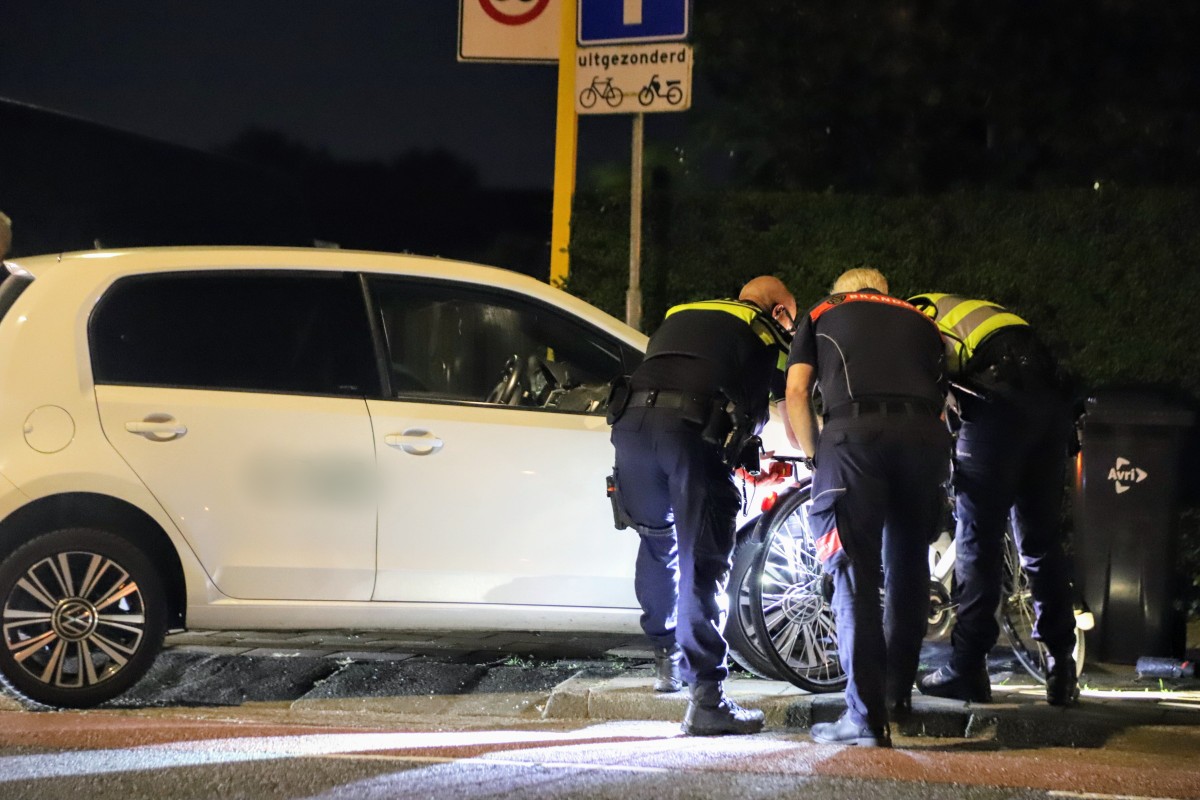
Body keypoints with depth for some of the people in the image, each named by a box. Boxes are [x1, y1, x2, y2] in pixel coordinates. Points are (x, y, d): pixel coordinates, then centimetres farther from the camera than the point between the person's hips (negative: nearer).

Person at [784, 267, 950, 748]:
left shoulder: (821, 315, 27)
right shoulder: (920, 322, 33)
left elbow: (796, 393, 15)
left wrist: (815, 459, 22)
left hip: (853, 433, -3)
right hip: (925, 436, 3)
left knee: (855, 575, -3)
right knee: (909, 569, 18)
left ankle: (867, 716, -10)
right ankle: (899, 695, 28)